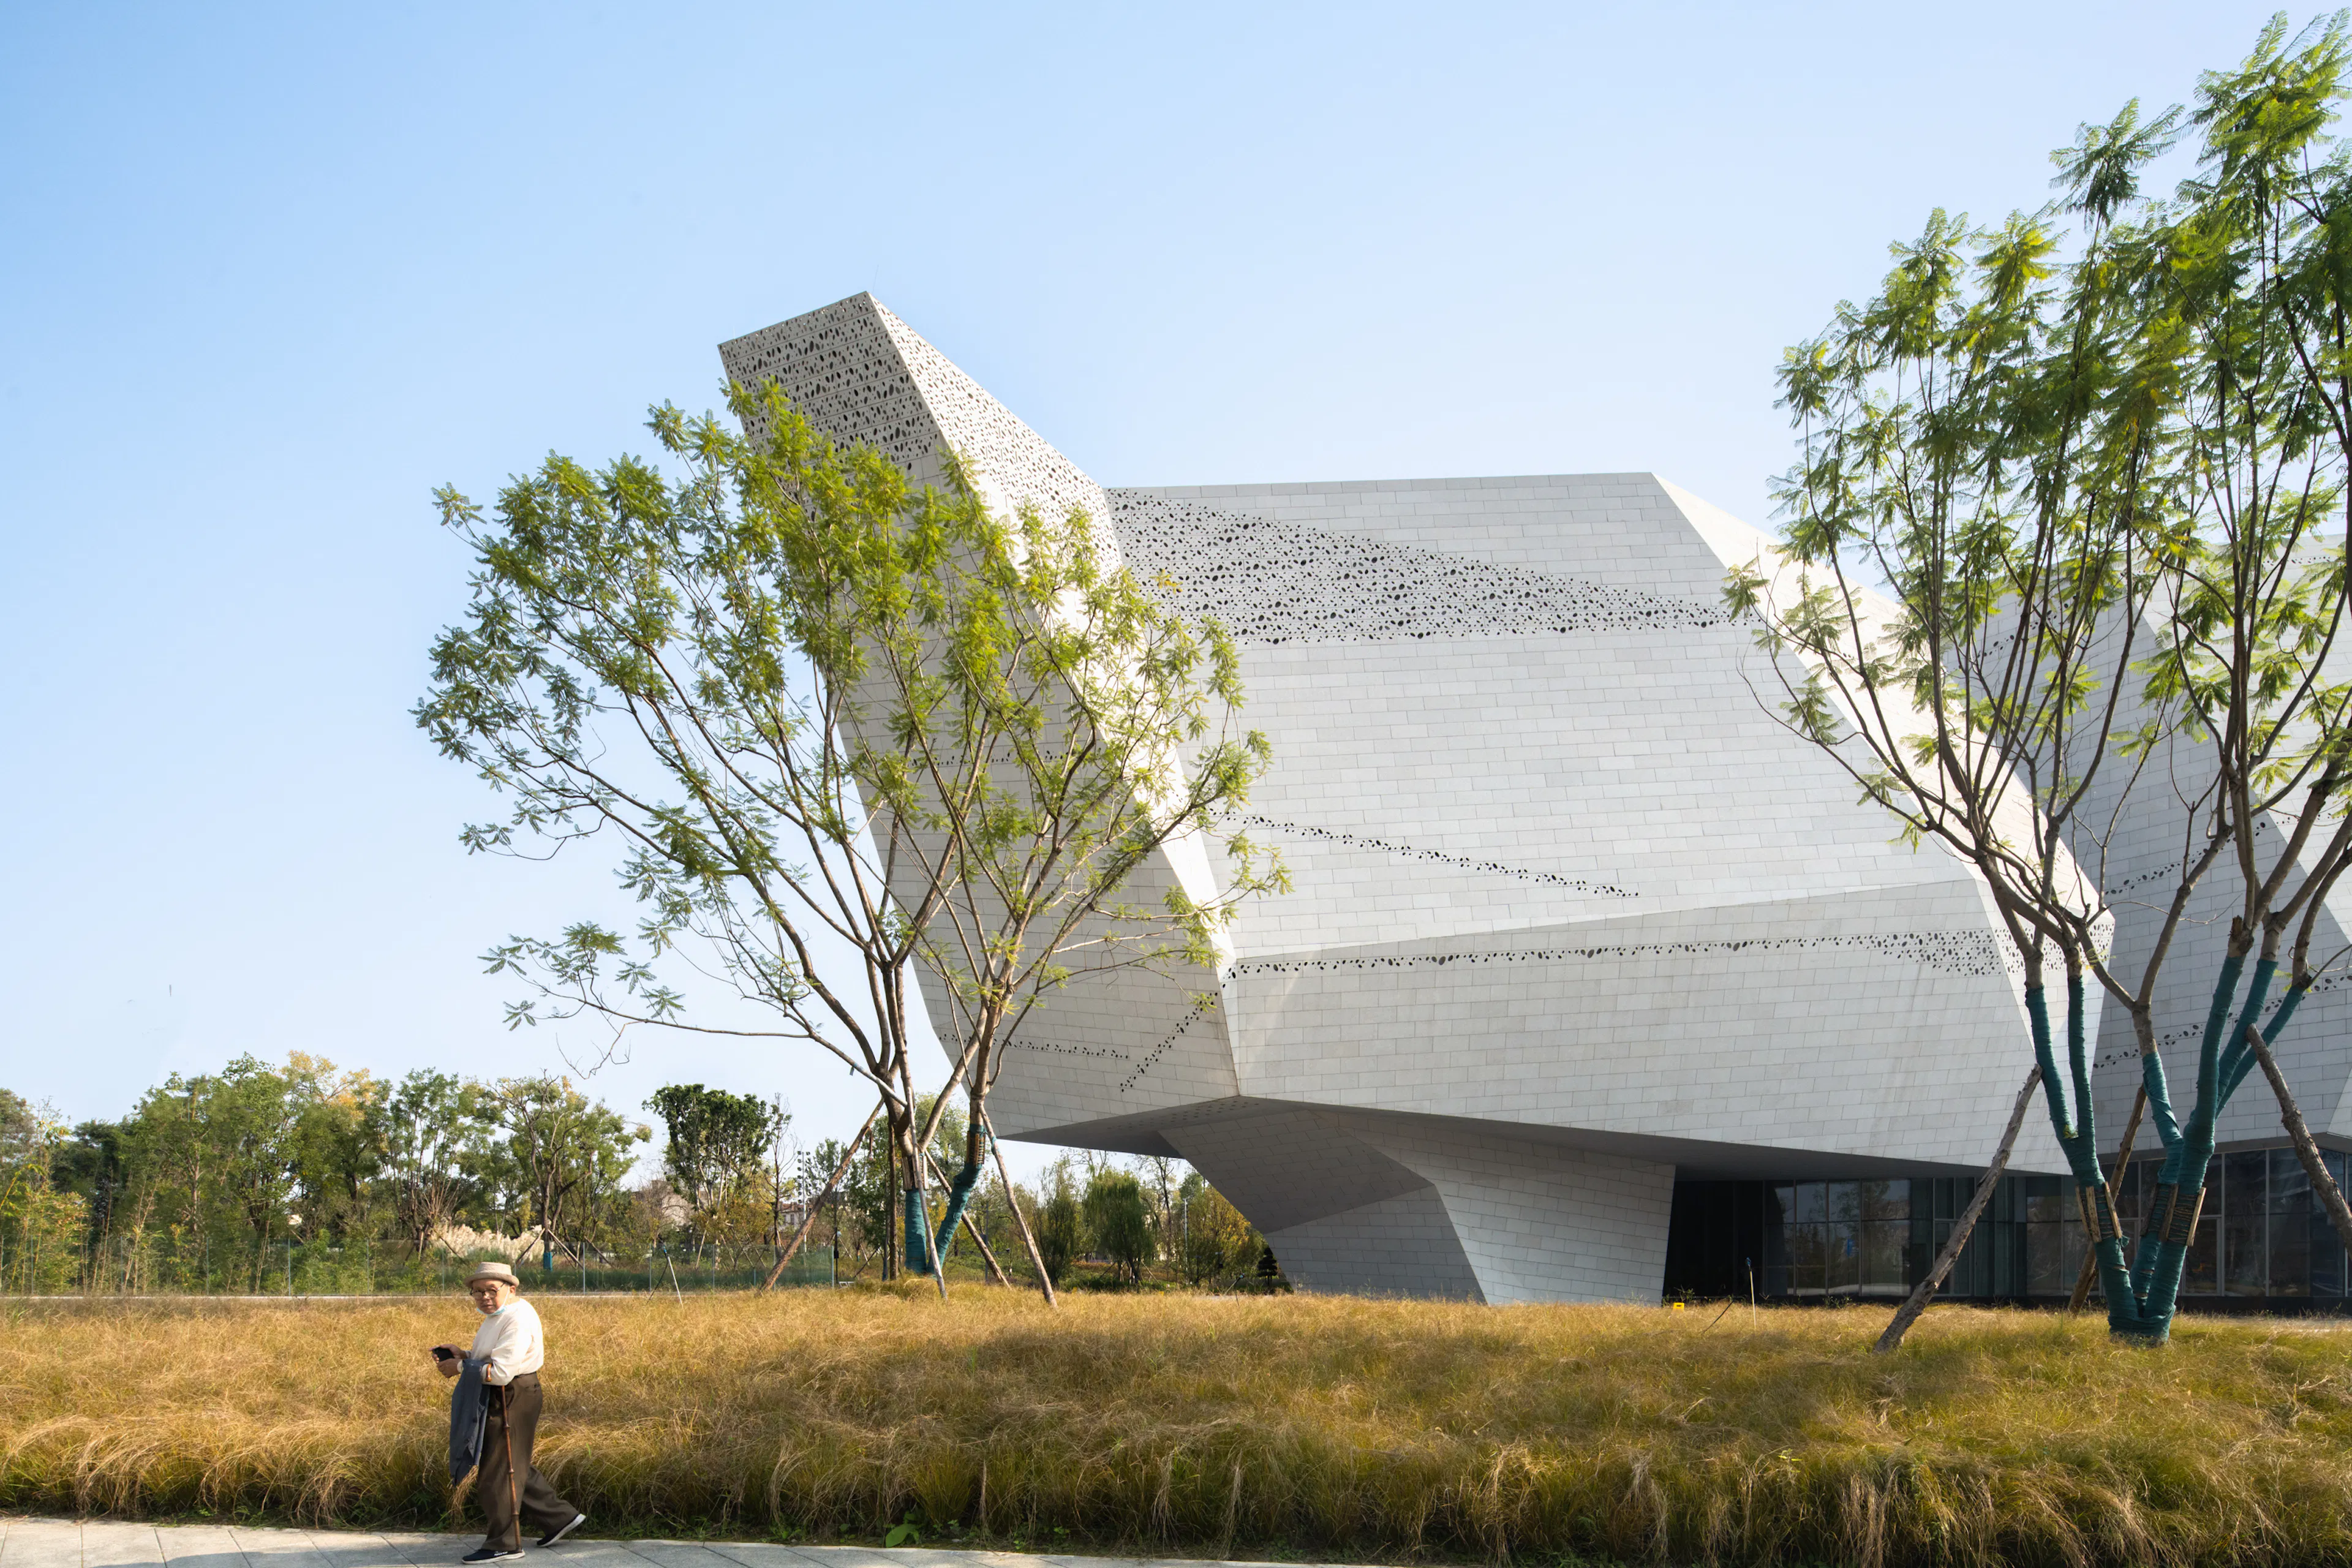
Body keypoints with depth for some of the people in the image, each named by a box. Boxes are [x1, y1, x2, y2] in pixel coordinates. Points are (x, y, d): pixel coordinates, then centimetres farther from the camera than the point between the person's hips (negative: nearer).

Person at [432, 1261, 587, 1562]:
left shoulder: (518, 1319, -21)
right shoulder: (497, 1315, 12)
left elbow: (500, 1371, -27)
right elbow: (489, 1359, 18)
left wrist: (459, 1367, -17)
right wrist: (460, 1355, 1)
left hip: (513, 1399, -11)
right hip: (497, 1401, 11)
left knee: (498, 1472, -2)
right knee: (514, 1468, 18)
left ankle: (504, 1545, 10)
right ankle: (559, 1517, 29)